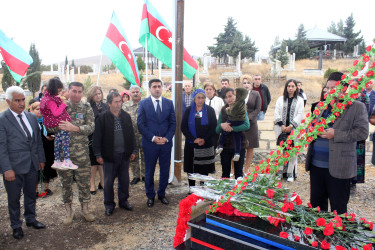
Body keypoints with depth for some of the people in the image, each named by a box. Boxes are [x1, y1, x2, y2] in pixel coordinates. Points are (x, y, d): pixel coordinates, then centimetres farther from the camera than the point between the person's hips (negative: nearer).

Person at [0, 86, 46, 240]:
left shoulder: (31, 117, 6)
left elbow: (38, 140, 12)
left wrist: (41, 159, 10)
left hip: (32, 165, 5)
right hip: (14, 167, -5)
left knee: (31, 194, 19)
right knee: (14, 198, 12)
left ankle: (30, 219, 39)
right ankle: (16, 226, 31)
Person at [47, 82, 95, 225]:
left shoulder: (86, 107, 0)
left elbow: (91, 127, -11)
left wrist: (74, 128, -25)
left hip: (81, 153, -1)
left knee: (84, 182, 8)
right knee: (65, 182, 11)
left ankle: (84, 209, 27)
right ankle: (68, 211, 29)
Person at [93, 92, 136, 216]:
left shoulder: (126, 116, 6)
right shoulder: (102, 117, -7)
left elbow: (131, 134, 11)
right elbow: (97, 137, -6)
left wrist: (133, 151, 8)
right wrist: (98, 154, -7)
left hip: (124, 154, 4)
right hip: (109, 155, -3)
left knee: (124, 179, 13)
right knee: (108, 181, 7)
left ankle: (123, 201, 31)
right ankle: (109, 204, 24)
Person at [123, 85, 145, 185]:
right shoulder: (125, 106, 6)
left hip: (144, 135, -1)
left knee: (144, 156, 6)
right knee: (133, 157, 9)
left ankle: (144, 175, 20)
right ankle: (136, 176, 22)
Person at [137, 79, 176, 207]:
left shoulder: (169, 103, 6)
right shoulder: (143, 103, -1)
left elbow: (173, 122, 4)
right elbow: (140, 124, -5)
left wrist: (167, 138, -9)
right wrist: (153, 138, -14)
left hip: (166, 143, 2)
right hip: (150, 143, -2)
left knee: (165, 170, 11)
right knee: (149, 171, 9)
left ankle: (161, 194, 30)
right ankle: (150, 196, 27)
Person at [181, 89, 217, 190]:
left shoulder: (210, 110, 4)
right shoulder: (189, 110, 5)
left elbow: (214, 127, 0)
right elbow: (183, 127, 0)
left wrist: (204, 139, -11)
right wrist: (194, 139, -11)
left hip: (206, 145, -1)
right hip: (191, 145, 1)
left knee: (204, 170, 2)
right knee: (190, 169, 5)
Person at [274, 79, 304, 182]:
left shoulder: (299, 100, 7)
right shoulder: (281, 99, 11)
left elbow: (300, 115, 0)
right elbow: (276, 113, 6)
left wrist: (291, 126, -10)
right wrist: (282, 125, -7)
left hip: (293, 130, -1)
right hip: (281, 129, 1)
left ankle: (291, 173, 6)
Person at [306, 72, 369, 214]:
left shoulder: (356, 107, -3)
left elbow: (362, 132, -10)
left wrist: (336, 134, -18)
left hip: (338, 167, -5)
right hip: (316, 165, 6)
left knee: (338, 208, 8)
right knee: (316, 204, 17)